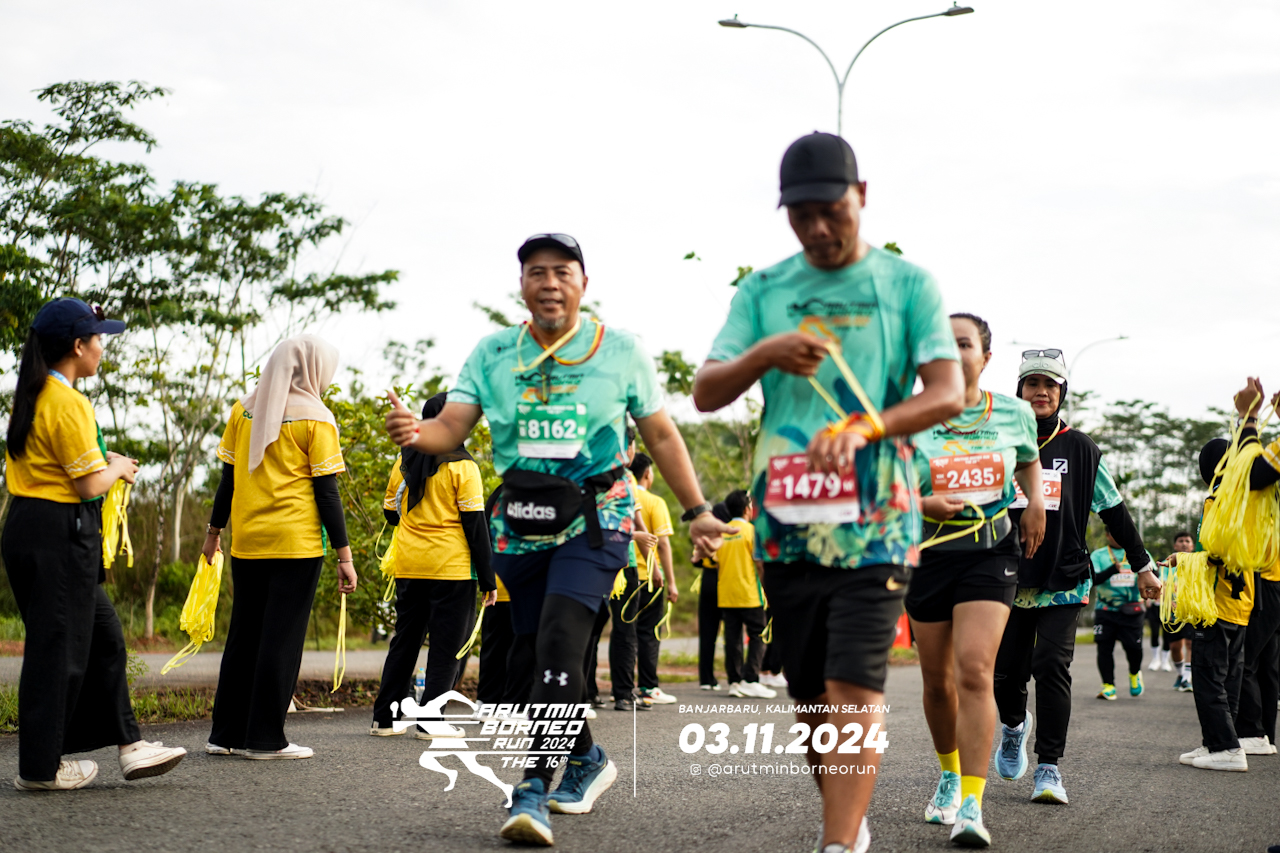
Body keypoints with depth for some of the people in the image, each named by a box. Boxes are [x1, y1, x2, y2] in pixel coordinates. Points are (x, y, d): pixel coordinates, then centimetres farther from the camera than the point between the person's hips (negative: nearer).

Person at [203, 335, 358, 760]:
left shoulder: (244, 409, 8)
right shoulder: (315, 417, -5)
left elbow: (228, 477, 11)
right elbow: (326, 491, -7)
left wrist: (215, 530, 21)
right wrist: (344, 554, -6)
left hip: (246, 542, 5)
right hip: (296, 544, -5)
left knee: (243, 636, 13)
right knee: (282, 639, 0)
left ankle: (226, 733, 16)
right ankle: (265, 739, 1)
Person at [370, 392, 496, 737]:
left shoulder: (404, 462, 6)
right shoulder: (462, 467, -9)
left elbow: (391, 511, 16)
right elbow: (475, 525, -9)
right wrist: (488, 579, -6)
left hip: (408, 566, 5)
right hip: (451, 567, -5)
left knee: (405, 639, 14)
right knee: (446, 644, 3)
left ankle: (385, 717, 16)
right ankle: (429, 719, 1)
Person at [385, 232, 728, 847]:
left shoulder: (621, 350, 3)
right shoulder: (491, 354, 6)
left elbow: (661, 434, 10)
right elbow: (451, 429, -2)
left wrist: (697, 512, 7)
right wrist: (414, 432, -25)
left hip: (595, 518, -3)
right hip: (519, 522, 3)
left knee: (559, 639, -21)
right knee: (546, 655, 9)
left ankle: (534, 789, -22)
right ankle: (585, 758, 34)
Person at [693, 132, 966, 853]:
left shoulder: (907, 284, 4)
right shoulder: (763, 291, 11)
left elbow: (949, 393, -6)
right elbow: (706, 394, 6)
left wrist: (863, 428, -23)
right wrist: (764, 354, -14)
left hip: (874, 521, -3)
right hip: (787, 523, 4)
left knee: (855, 689, -13)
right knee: (812, 695, 10)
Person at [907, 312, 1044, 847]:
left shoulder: (1014, 414, 4)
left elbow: (1028, 461, 25)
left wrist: (1036, 501, 9)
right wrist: (921, 504, -17)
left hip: (990, 552, -1)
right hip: (929, 555, 1)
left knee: (974, 670, -17)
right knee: (937, 680, 10)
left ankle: (971, 806, -19)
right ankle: (949, 775, 36)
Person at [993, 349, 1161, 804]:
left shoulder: (1080, 448, 5)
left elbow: (1114, 511, 11)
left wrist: (1143, 566, 13)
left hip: (1063, 582, -1)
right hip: (1009, 579, 1)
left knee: (1052, 666, -13)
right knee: (1007, 670, 3)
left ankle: (1049, 767, -5)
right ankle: (1014, 726, 37)